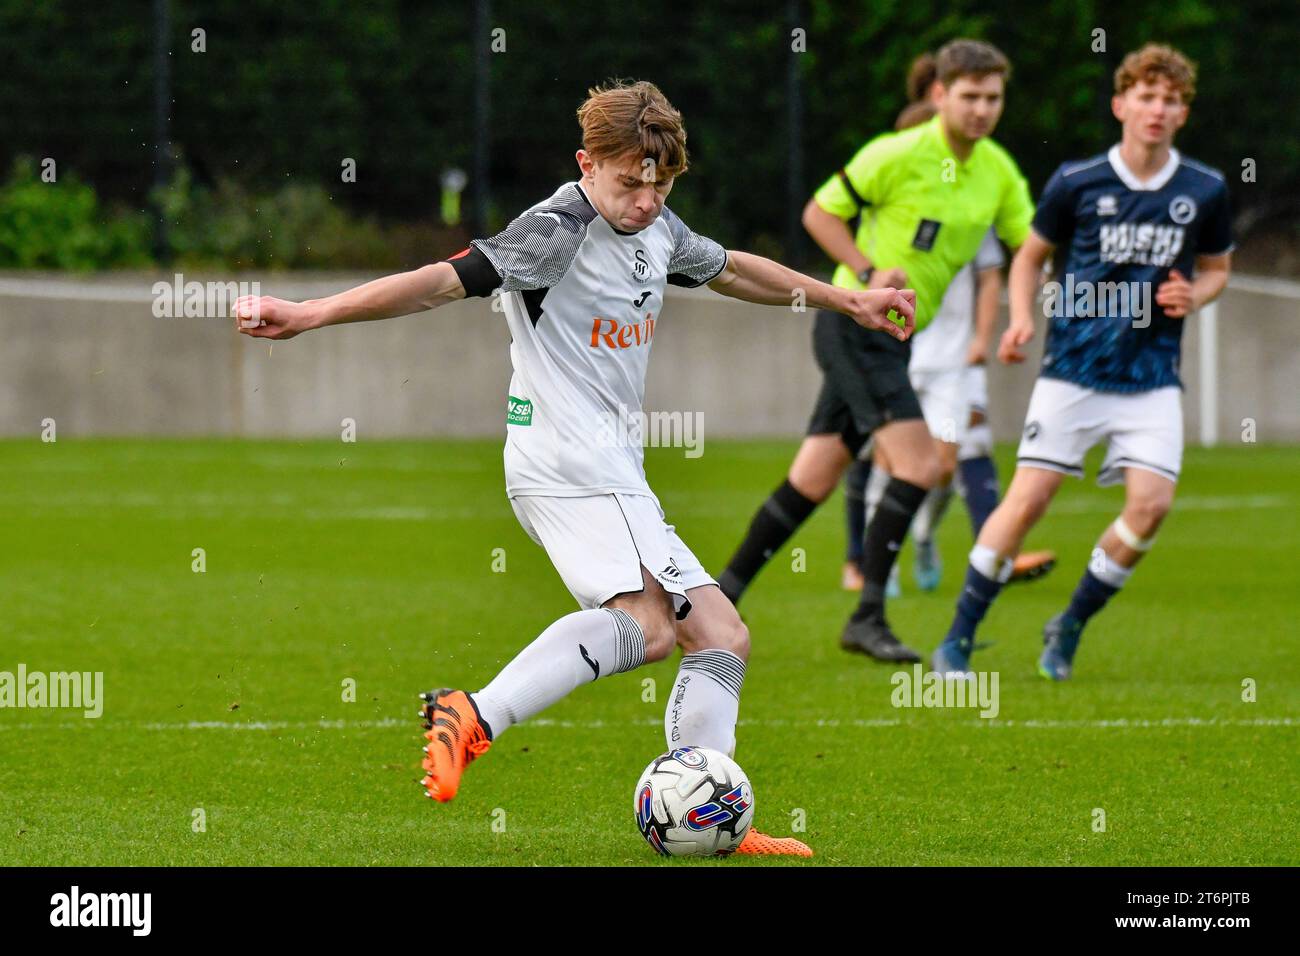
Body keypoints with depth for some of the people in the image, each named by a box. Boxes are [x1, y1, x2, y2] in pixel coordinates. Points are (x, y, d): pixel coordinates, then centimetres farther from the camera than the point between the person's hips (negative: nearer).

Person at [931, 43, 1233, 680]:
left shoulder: (1205, 192, 1)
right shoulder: (1077, 183, -4)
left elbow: (1216, 268, 17)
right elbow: (1030, 256, 10)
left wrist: (1193, 296, -5)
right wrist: (1022, 318, -7)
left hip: (1152, 378, 2)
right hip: (1073, 370, -2)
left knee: (1151, 504, -13)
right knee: (1028, 499, -9)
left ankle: (1069, 628, 8)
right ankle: (957, 641, 1)